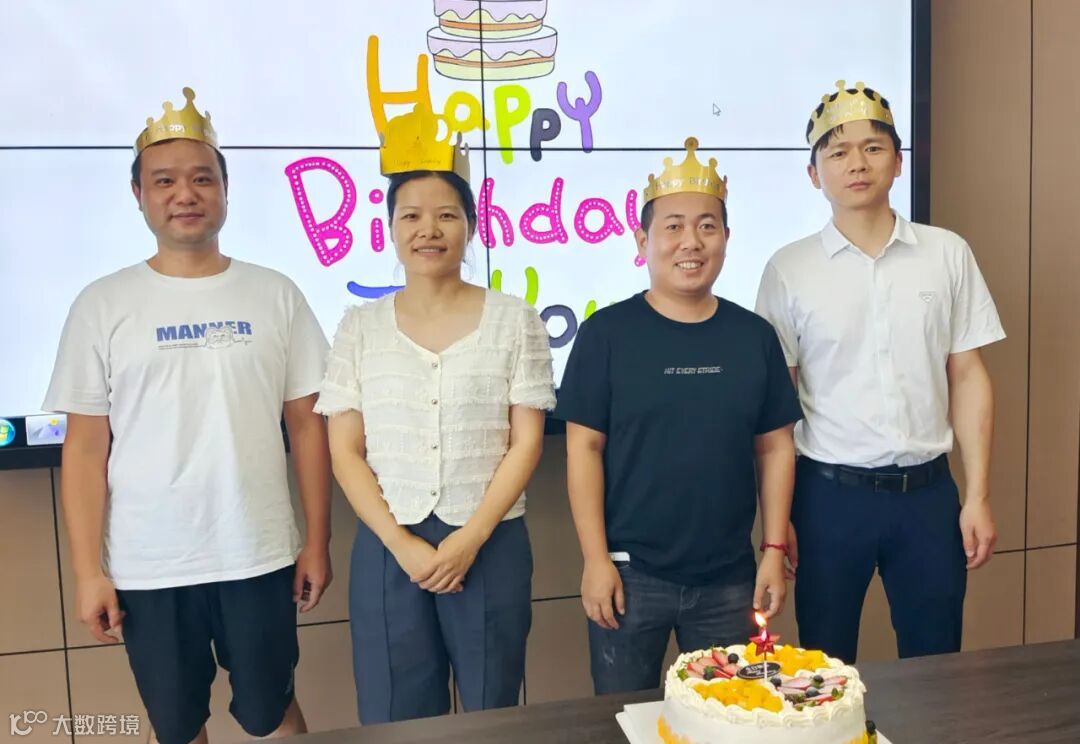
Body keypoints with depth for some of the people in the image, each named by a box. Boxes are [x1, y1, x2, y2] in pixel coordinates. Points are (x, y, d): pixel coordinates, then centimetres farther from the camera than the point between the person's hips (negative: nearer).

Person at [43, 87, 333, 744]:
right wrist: (88, 570, -3)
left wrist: (319, 541, 1)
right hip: (147, 568, 1)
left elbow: (308, 424, 2)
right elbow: (86, 446, 0)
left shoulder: (275, 295, 1)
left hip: (259, 556, 0)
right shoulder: (103, 305, -1)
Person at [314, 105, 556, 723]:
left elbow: (527, 442, -3)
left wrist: (469, 539, -11)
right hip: (388, 550, 1)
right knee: (396, 718, 12)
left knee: (492, 715, 12)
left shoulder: (515, 321, -1)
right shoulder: (360, 328, 3)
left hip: (492, 545, -1)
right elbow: (345, 450, 1)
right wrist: (402, 543, -9)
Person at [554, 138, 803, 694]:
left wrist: (774, 551, 3)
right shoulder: (607, 333, -6)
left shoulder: (754, 336, 3)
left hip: (728, 577, 3)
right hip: (630, 572, -2)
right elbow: (584, 449, -6)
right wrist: (595, 558, -9)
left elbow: (775, 448, 7)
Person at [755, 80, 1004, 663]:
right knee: (825, 672, 11)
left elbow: (968, 378, 5)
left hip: (927, 490, 2)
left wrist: (977, 496, 0)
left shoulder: (948, 254, 2)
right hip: (829, 491, -1)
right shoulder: (789, 270, -2)